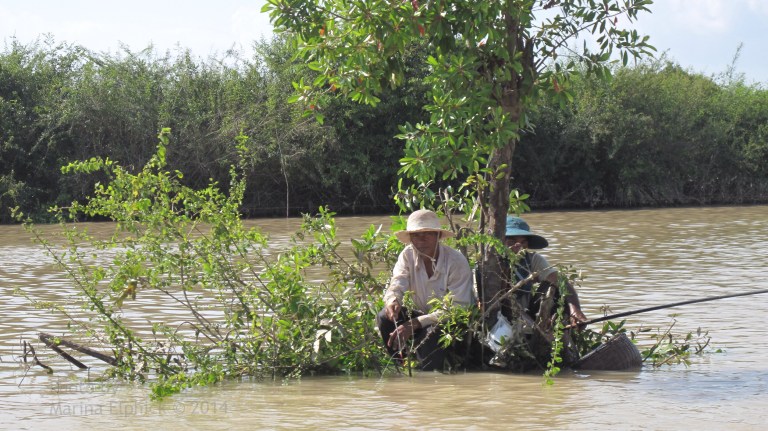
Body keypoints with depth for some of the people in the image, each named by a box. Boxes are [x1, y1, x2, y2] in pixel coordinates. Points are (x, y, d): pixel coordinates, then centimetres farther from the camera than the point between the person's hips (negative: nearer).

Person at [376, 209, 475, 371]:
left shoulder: (457, 262, -21)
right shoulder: (407, 255, -5)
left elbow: (458, 309, -26)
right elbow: (396, 286, -16)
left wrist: (415, 323, -34)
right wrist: (392, 301, -44)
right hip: (424, 316, 5)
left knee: (431, 333, -37)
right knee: (385, 317, -18)